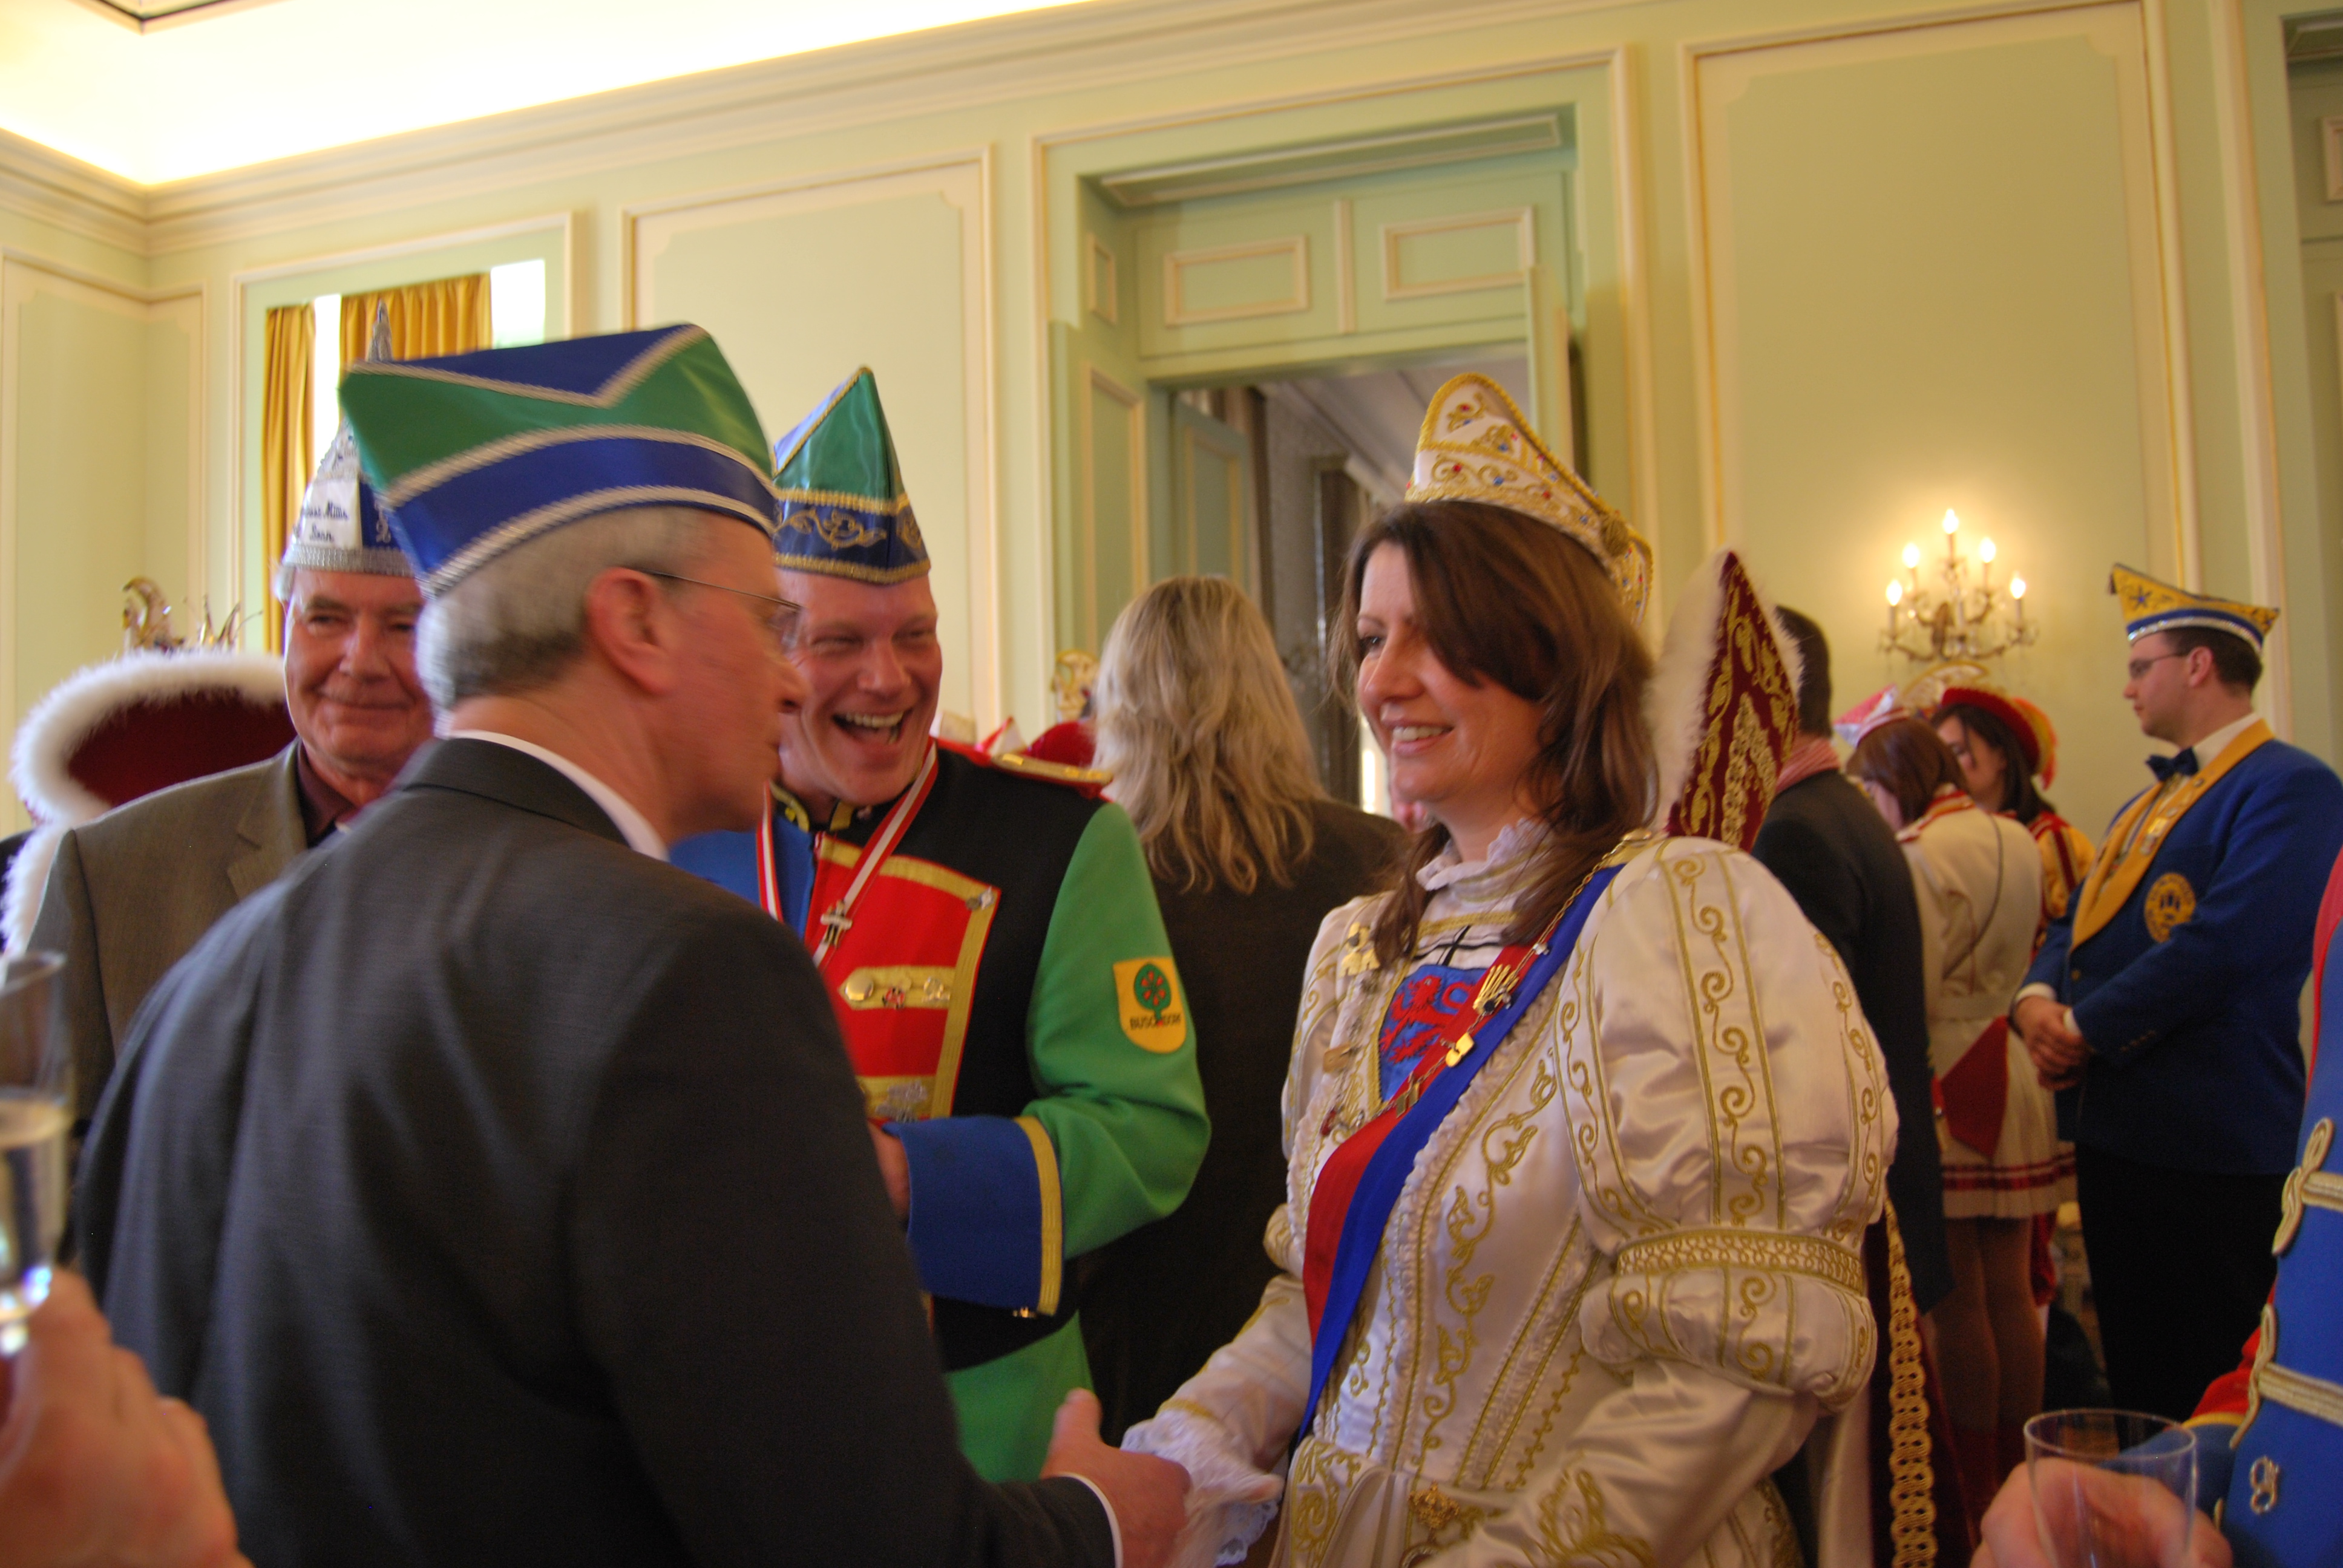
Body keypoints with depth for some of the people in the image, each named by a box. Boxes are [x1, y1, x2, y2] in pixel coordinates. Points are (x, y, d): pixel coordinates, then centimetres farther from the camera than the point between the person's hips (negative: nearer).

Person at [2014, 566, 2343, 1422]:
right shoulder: (2147, 802, 19)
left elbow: (2229, 944, -23)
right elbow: (2076, 926, 16)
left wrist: (2085, 1028, -16)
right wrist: (2037, 1000, -5)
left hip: (2210, 1152, -9)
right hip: (2114, 1134, 9)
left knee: (2209, 1400, 1)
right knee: (2134, 1376, 17)